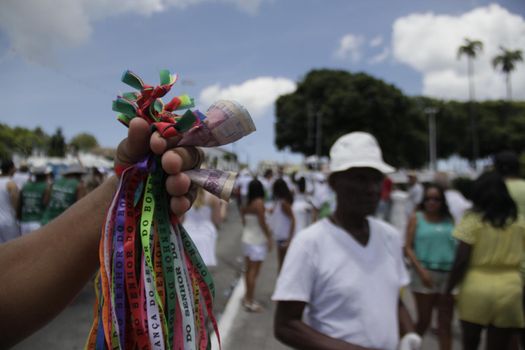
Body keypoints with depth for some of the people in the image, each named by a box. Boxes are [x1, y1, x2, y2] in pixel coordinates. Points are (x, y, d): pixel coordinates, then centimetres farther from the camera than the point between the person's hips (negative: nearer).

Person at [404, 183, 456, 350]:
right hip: (425, 273, -2)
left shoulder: (449, 219, 8)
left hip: (449, 274, 3)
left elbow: (458, 245, 10)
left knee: (445, 322, 7)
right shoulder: (416, 218, 0)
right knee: (424, 319, 6)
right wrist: (421, 270, -12)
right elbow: (408, 247, -3)